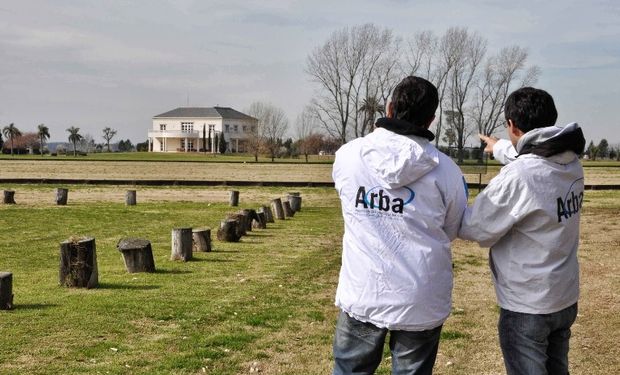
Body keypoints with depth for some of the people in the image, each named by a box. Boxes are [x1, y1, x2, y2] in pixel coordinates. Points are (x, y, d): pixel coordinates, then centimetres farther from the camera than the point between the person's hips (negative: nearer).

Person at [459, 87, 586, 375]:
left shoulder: (516, 177, -28)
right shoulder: (572, 164, -3)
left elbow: (475, 229, -18)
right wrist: (500, 148, 39)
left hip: (526, 308, -7)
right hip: (565, 298, 7)